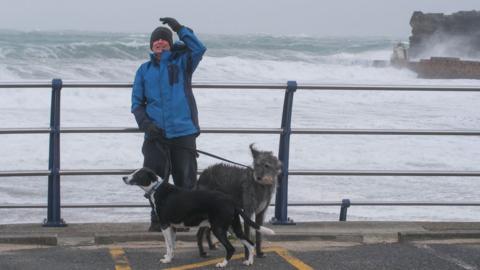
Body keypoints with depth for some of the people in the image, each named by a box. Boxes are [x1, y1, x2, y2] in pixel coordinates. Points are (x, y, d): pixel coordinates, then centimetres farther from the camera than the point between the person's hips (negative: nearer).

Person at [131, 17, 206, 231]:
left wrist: (180, 29, -17)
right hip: (156, 134, 2)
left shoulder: (181, 62, 6)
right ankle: (157, 219, 12)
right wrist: (145, 123, -5)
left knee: (185, 178, 3)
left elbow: (199, 49, -14)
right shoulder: (145, 70, 11)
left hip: (183, 132, -2)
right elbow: (137, 102, 11)